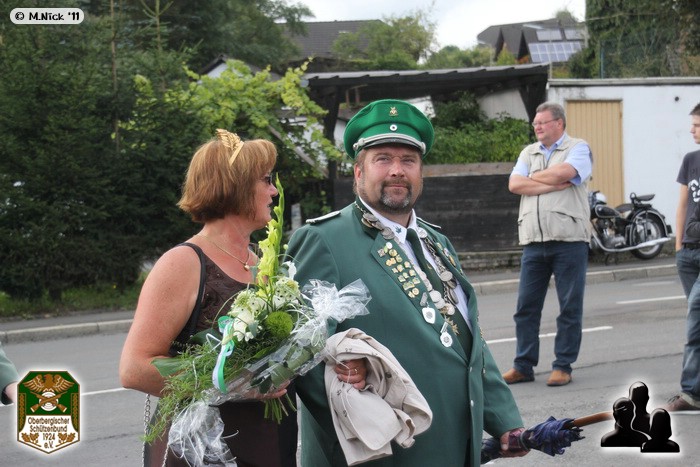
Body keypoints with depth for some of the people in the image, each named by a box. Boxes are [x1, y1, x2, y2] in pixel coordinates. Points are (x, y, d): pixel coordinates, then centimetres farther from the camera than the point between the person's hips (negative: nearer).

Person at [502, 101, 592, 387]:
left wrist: (533, 178, -1)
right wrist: (554, 184, -7)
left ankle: (563, 367, 7)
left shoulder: (578, 149, 4)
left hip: (569, 240, -5)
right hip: (534, 242, 5)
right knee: (526, 306, 4)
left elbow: (564, 172, -17)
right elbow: (514, 184, 2)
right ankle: (523, 366, 11)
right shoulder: (528, 153, 19)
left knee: (570, 308, 0)